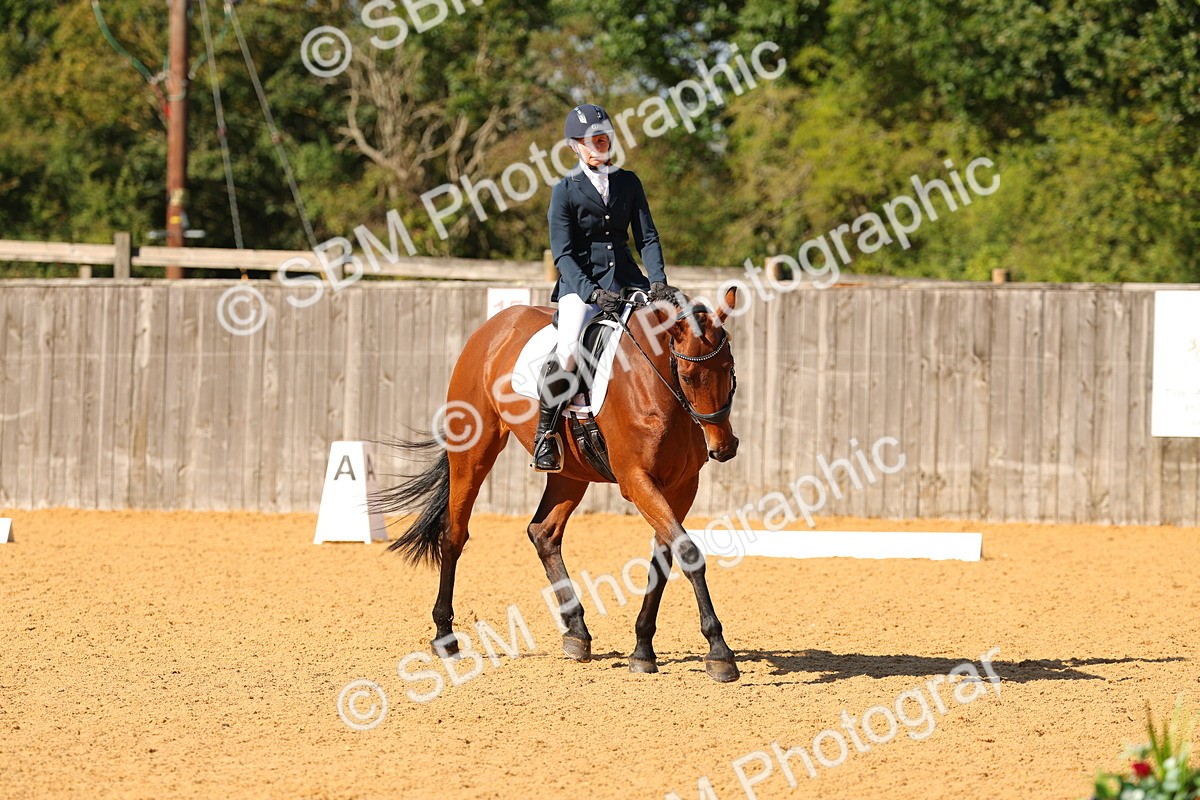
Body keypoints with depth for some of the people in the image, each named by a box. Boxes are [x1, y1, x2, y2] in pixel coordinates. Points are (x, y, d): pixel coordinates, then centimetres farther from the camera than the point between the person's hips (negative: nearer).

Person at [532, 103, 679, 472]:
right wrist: (591, 292, -22)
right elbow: (562, 254, -7)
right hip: (581, 283, -4)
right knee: (568, 348, -30)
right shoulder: (565, 191, -1)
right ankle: (545, 433, -14)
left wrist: (658, 281, -11)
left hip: (626, 278, 4)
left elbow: (647, 237, 7)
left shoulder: (628, 183, 11)